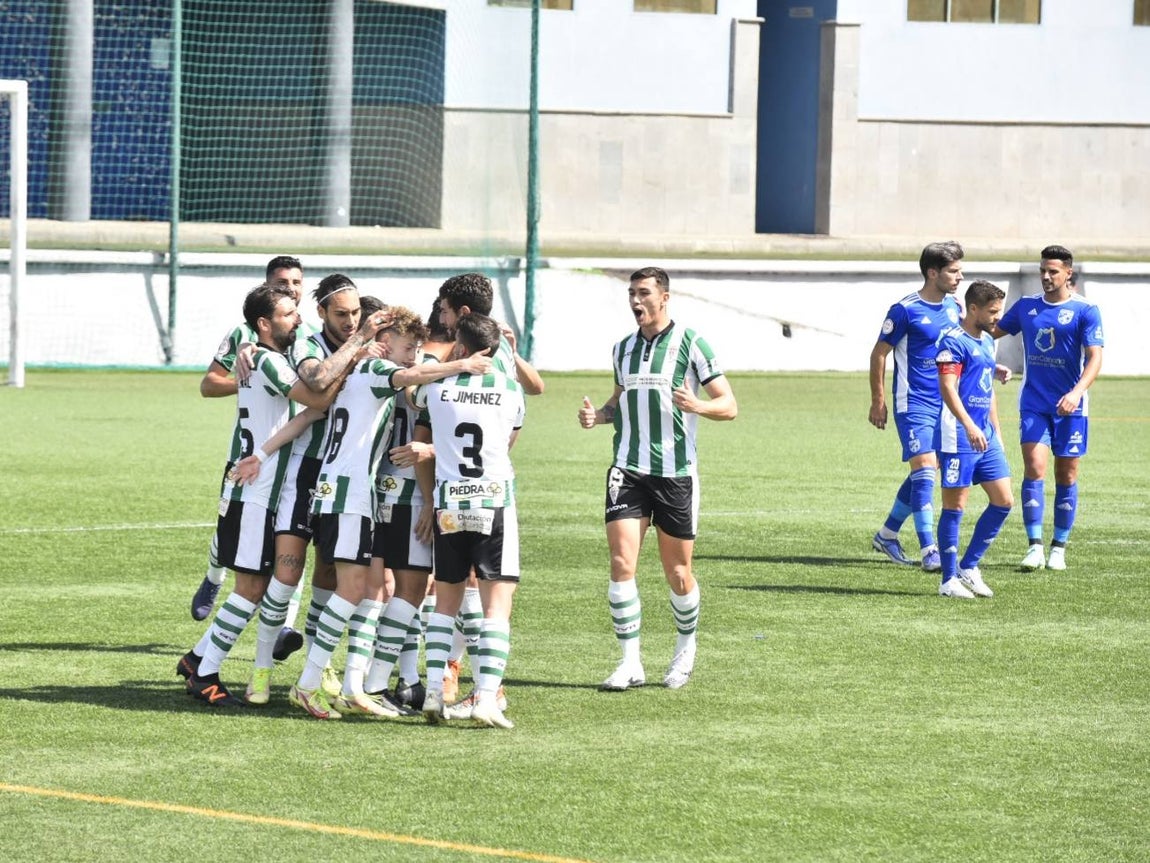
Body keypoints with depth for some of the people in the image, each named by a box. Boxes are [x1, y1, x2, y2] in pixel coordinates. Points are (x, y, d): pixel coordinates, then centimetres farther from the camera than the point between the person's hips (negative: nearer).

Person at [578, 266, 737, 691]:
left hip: (676, 472, -3)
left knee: (678, 574, 5)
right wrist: (597, 415, 5)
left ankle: (686, 649, 30)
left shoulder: (690, 343, -3)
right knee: (621, 563, -11)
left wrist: (696, 405, -25)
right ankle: (630, 662, -7)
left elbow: (728, 405, -4)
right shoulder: (623, 349, 11)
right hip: (628, 469, 3)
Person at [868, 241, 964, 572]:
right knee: (924, 468, -14)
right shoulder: (905, 310, -12)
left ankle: (887, 535, 30)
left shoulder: (954, 308, 9)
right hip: (913, 404, -7)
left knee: (922, 473, 13)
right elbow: (879, 354, -6)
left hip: (943, 404, 7)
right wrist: (878, 401, -8)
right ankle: (929, 551, -16)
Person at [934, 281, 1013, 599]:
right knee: (955, 506, -3)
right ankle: (949, 580, 4)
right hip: (958, 437, -9)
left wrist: (997, 433, 24)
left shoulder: (988, 342, 17)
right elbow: (948, 389, -21)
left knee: (1003, 501, 5)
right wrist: (969, 426, -32)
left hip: (985, 436, 9)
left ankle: (969, 568, 15)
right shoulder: (953, 342, -11)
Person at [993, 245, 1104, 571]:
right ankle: (1035, 547, -12)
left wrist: (1077, 392, -27)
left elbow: (1095, 358, -13)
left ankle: (1059, 547, 15)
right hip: (1034, 404, 2)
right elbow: (992, 331, 19)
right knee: (1034, 469, -11)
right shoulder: (1026, 306, 7)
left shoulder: (1085, 311, -6)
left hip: (1070, 407, -2)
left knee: (1066, 476, 4)